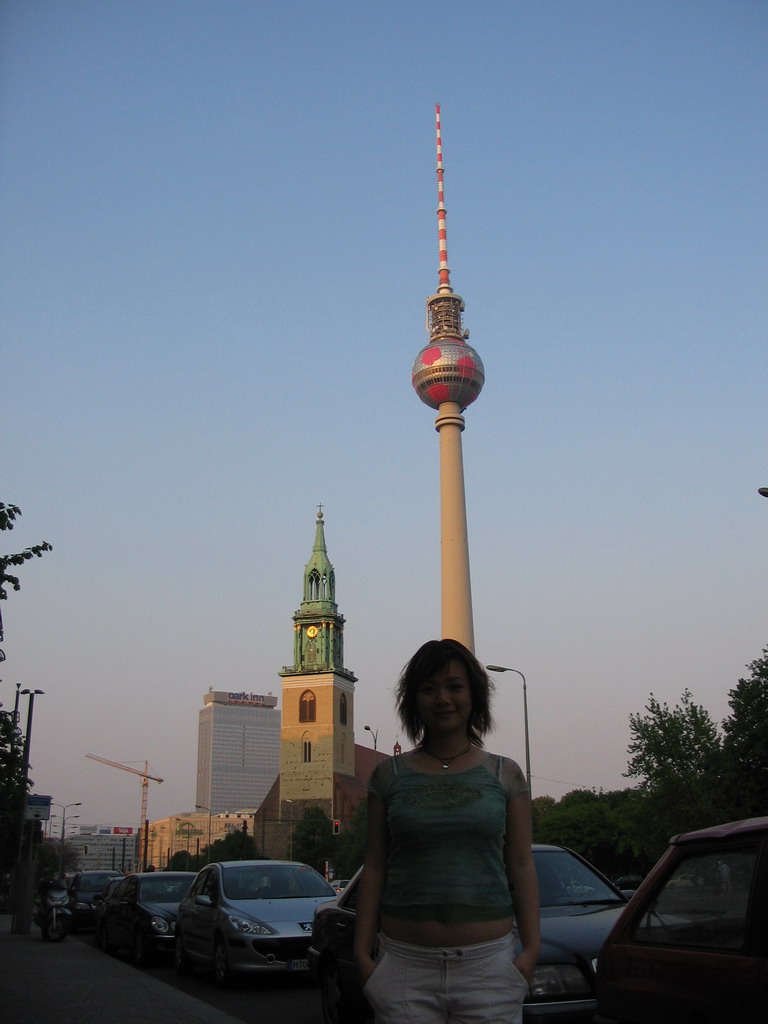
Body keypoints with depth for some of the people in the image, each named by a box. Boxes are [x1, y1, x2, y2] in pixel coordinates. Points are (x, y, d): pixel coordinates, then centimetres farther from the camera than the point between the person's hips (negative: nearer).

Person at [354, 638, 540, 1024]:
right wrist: (362, 951, 1)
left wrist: (531, 948, -3)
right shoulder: (389, 775, 6)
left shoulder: (504, 775, 6)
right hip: (405, 965, 0)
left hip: (487, 963, 0)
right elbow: (374, 867, 6)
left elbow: (521, 866, 5)